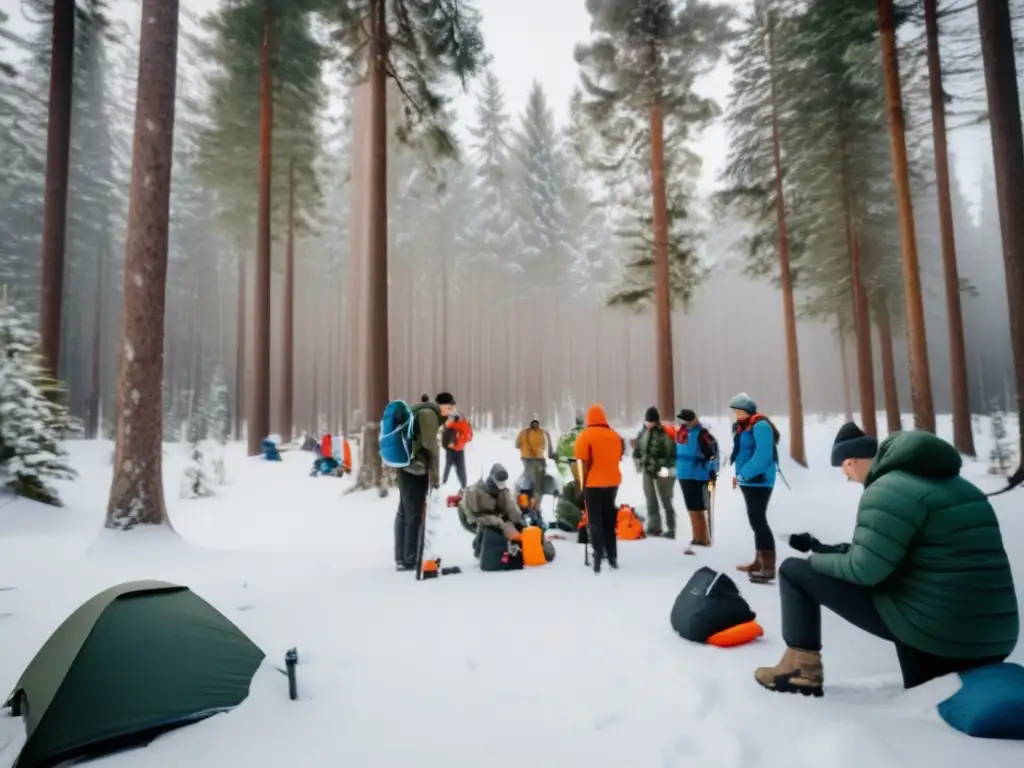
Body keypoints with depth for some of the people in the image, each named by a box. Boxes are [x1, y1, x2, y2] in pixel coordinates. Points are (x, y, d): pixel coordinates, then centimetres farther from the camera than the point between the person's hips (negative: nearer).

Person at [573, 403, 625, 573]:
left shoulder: (585, 435, -10)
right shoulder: (615, 435, 7)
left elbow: (585, 464, -13)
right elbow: (618, 458, 11)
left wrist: (583, 484, -6)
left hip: (593, 484, -5)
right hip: (612, 482, 5)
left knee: (595, 521, 2)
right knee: (609, 520, 15)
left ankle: (598, 558, -4)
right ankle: (612, 556, 20)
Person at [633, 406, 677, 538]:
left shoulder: (664, 433, -15)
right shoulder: (642, 433, 6)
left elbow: (671, 453, -15)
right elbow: (637, 451, 16)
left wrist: (666, 467, -18)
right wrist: (639, 463, 7)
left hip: (662, 471, -6)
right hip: (647, 471, 6)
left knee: (666, 501, 5)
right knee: (650, 501, 12)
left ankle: (670, 529, 14)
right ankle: (654, 527, 22)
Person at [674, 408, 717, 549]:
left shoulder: (700, 433, -17)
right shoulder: (680, 433, 8)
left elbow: (712, 450, -18)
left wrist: (712, 471, -16)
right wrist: (678, 468, 23)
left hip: (698, 476, -8)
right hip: (683, 475, 8)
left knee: (698, 510, -2)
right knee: (692, 509, 16)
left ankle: (703, 539, 8)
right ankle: (697, 537, 28)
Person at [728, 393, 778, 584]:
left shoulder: (760, 425, -15)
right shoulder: (741, 427, 13)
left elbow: (762, 456, -22)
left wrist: (743, 475, -20)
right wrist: (738, 475, 9)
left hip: (759, 481, -10)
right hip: (748, 481, 10)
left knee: (758, 520, -10)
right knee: (756, 520, 14)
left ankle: (768, 567, -6)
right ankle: (760, 561, 23)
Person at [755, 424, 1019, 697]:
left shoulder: (890, 491, -16)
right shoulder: (955, 486, 15)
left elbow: (863, 570, -18)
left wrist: (818, 559, 1)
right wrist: (829, 551, 14)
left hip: (930, 628, -9)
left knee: (795, 570, 1)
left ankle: (802, 670, 8)